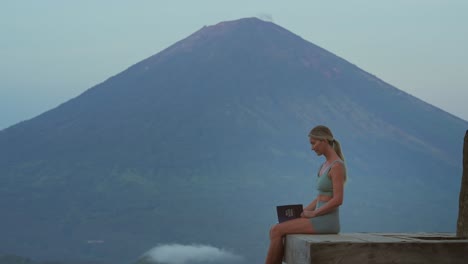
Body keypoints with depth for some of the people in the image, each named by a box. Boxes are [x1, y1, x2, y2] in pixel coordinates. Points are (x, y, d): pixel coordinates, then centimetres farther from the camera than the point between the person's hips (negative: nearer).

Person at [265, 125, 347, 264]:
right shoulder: (327, 164, 17)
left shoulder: (337, 166, -15)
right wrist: (301, 212, 8)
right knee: (275, 231, 2)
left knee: (277, 231, -12)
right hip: (322, 221, 9)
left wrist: (313, 213, -12)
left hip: (326, 223, -9)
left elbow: (338, 200, -21)